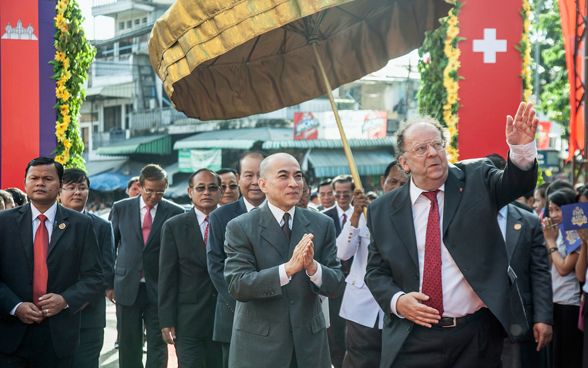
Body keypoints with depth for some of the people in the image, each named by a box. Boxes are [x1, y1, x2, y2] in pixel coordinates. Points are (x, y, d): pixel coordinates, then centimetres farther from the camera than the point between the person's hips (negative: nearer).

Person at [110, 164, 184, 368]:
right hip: (127, 288, 1)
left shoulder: (175, 212, -1)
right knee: (128, 344, 7)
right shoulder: (121, 208, 3)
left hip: (159, 289, -1)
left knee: (158, 344, 0)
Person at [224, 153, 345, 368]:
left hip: (309, 342, 3)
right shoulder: (240, 228, -5)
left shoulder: (322, 225, 3)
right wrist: (288, 268, -25)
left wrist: (312, 267, -22)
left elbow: (335, 285, -1)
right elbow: (237, 285, -14)